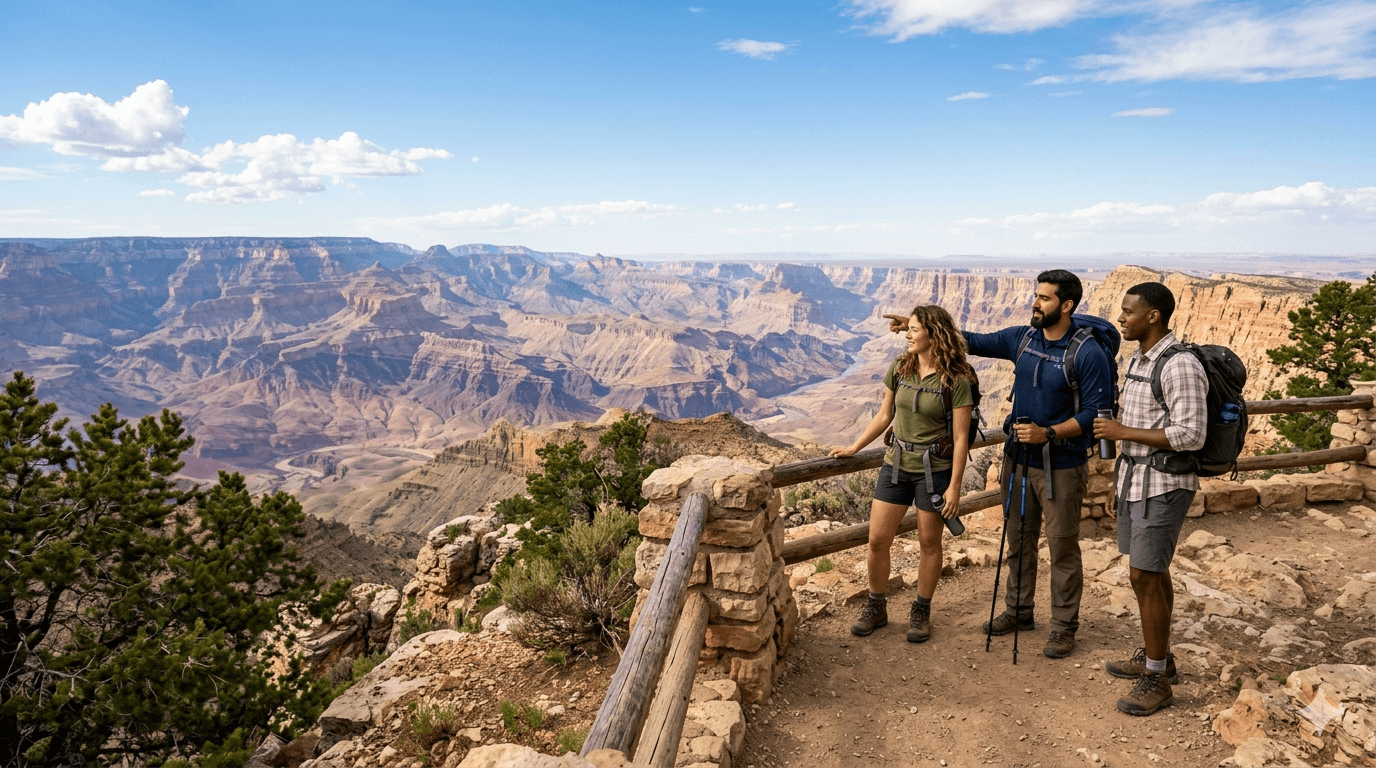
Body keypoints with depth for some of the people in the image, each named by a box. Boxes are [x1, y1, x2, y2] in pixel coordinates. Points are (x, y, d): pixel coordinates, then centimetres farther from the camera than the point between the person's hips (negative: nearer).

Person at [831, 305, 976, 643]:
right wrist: (854, 447, 11)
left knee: (929, 543, 9)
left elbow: (961, 438, -11)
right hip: (896, 463, 4)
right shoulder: (900, 368, 2)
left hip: (934, 469, -4)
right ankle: (876, 608, 23)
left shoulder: (956, 380, -12)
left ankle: (921, 612, 28)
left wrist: (954, 486, -12)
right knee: (877, 540, 4)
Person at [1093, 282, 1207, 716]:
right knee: (1150, 574, 17)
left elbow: (1191, 436, -22)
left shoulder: (1180, 366, -19)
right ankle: (1156, 656, 31)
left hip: (1163, 485, -9)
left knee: (1146, 577, -5)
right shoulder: (1138, 359, 10)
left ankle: (1156, 679, 7)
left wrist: (1124, 432, -19)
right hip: (1133, 479, 9)